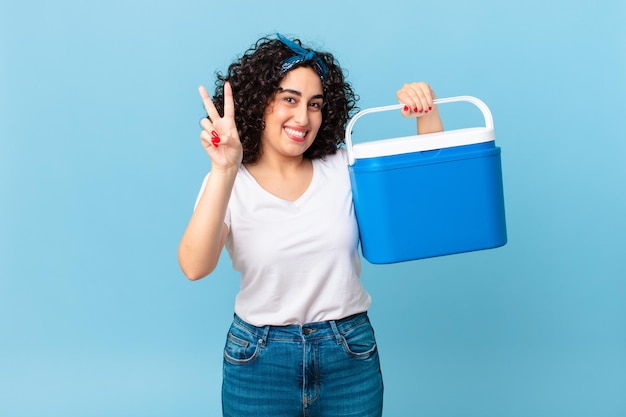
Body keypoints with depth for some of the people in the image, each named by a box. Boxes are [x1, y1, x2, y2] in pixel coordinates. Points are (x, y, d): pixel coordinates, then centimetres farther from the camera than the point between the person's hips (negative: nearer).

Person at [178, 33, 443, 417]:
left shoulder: (343, 169, 1)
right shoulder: (230, 184, -6)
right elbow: (194, 267, -21)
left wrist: (427, 115, -15)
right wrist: (225, 170, -30)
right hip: (259, 359, -1)